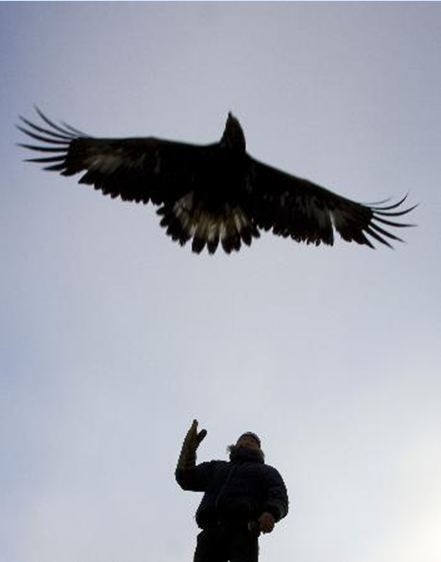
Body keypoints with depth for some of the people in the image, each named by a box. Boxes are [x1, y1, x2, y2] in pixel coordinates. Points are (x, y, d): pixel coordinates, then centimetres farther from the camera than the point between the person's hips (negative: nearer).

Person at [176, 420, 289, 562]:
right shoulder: (217, 467, 38)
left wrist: (271, 513, -15)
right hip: (211, 531, 2)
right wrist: (189, 448, 4)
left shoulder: (267, 472, 30)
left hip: (242, 529, -2)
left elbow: (279, 499, 10)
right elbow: (186, 478, 22)